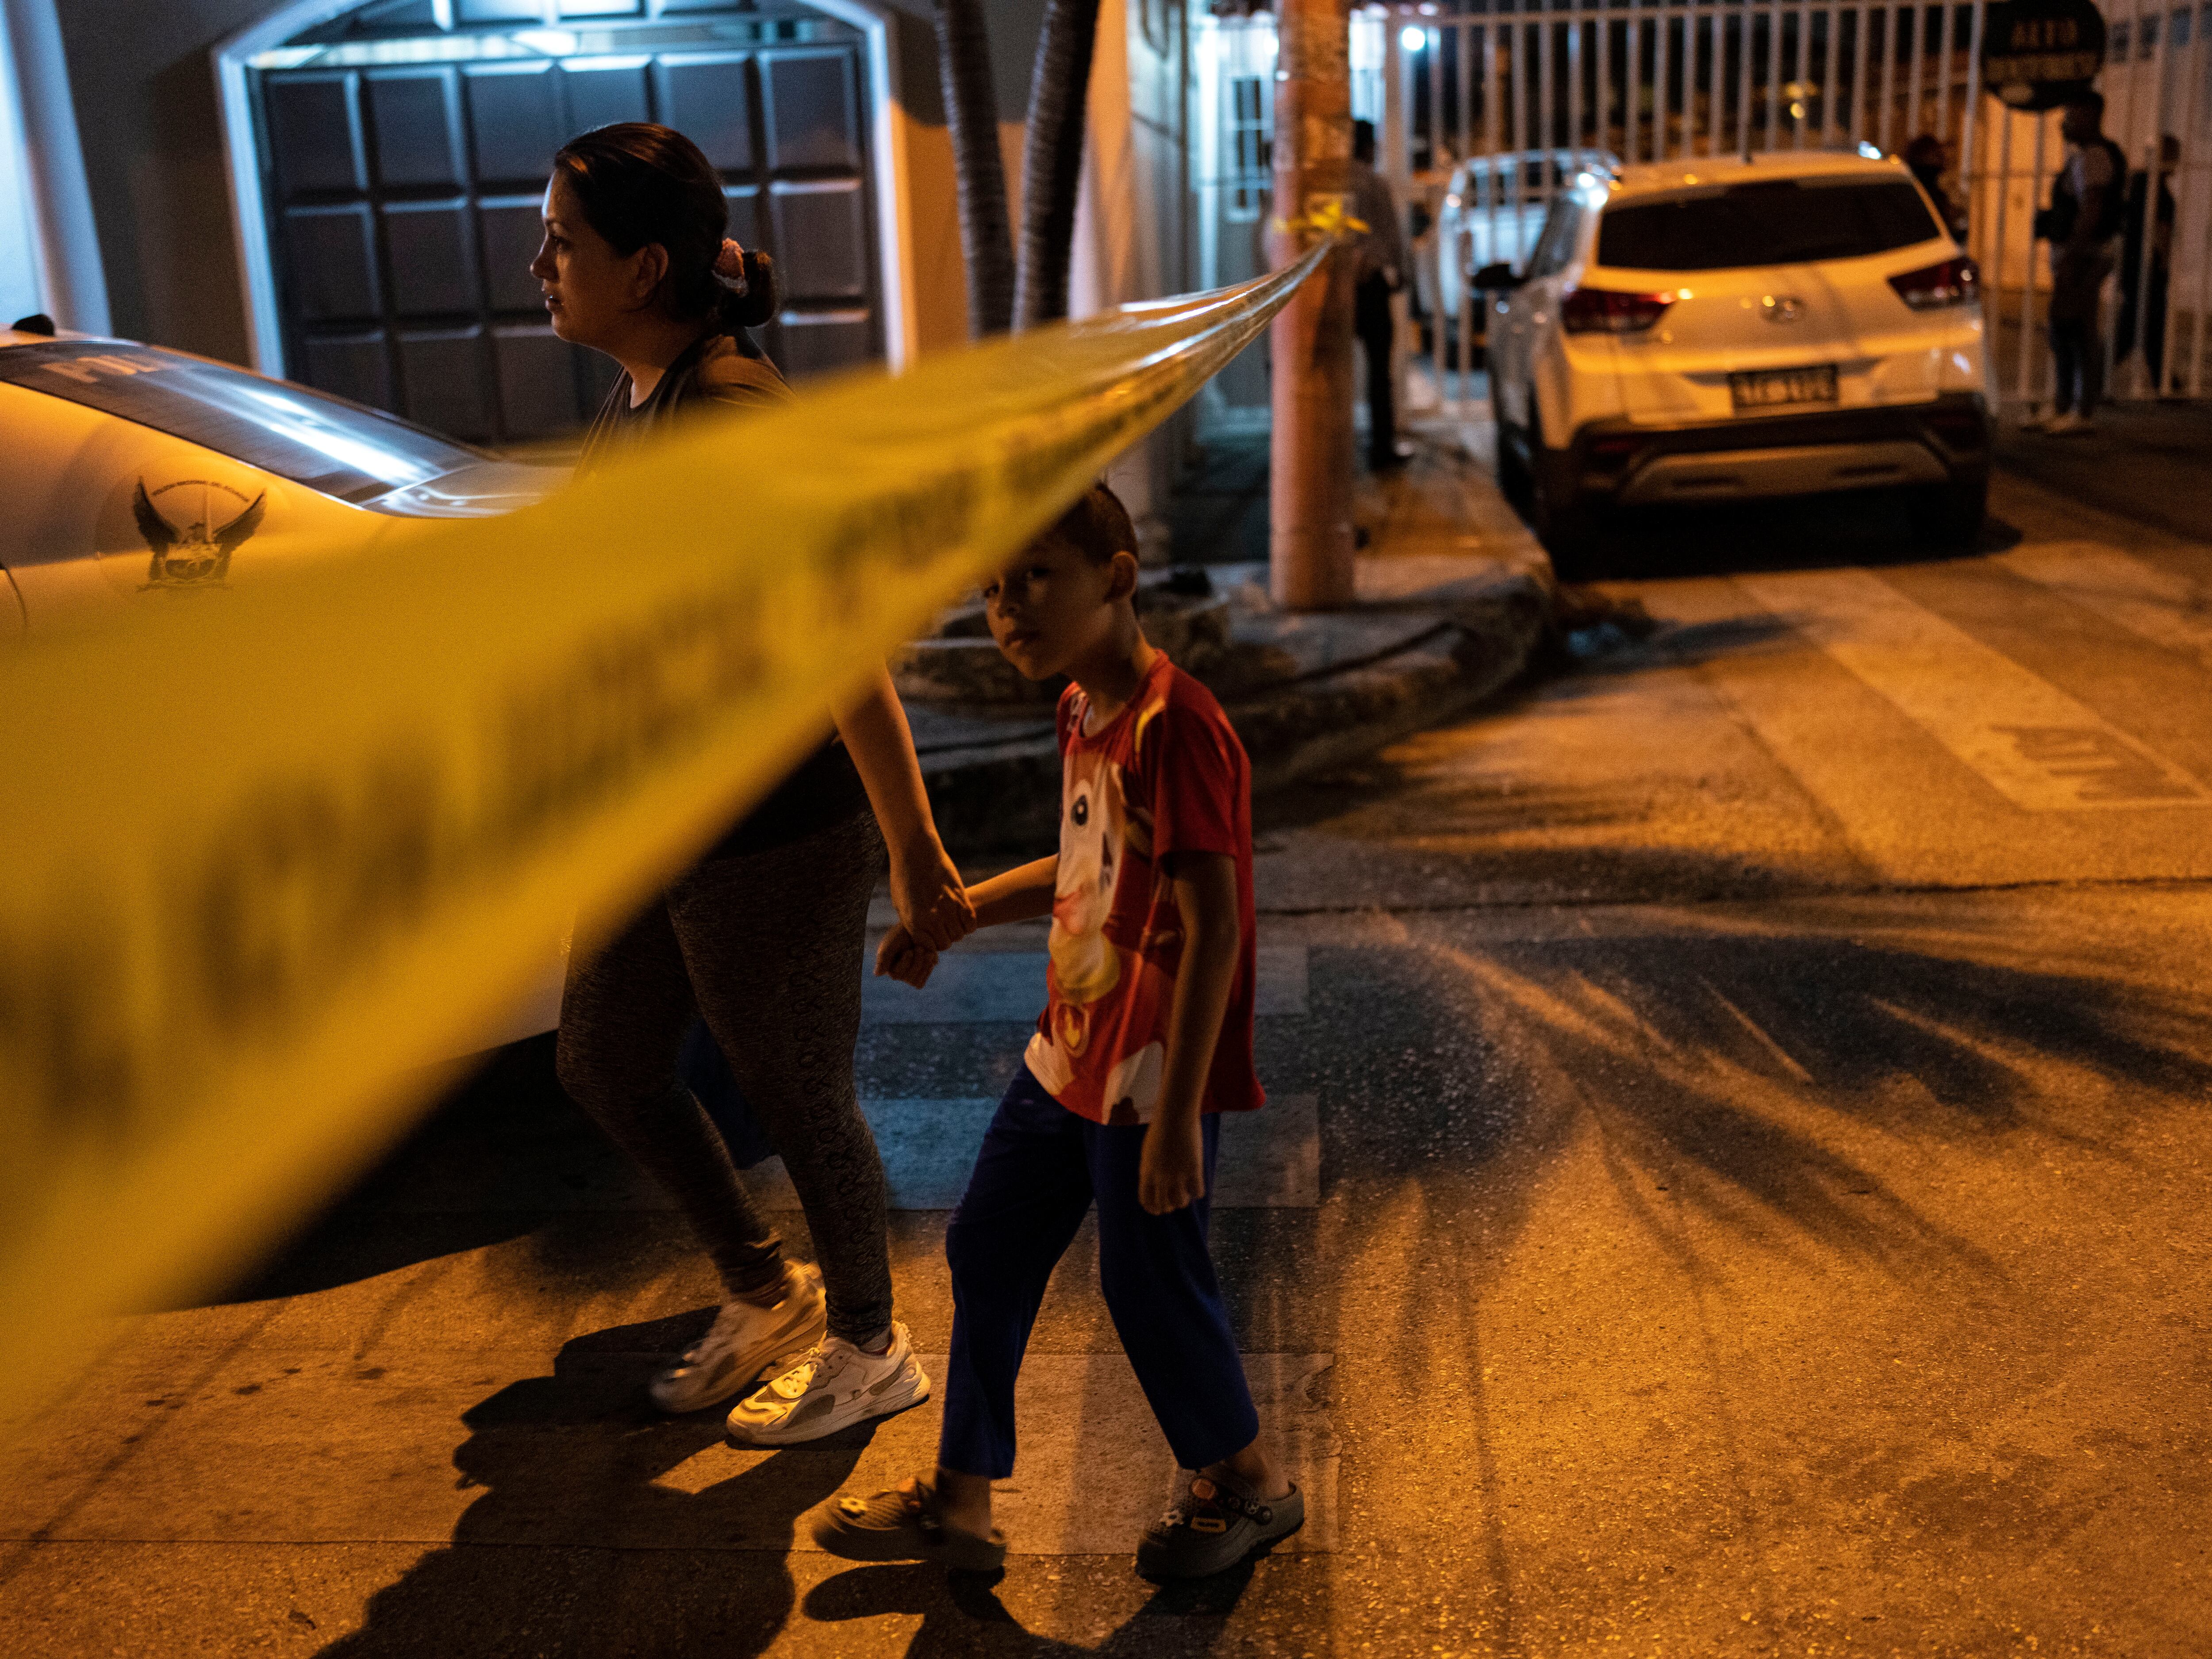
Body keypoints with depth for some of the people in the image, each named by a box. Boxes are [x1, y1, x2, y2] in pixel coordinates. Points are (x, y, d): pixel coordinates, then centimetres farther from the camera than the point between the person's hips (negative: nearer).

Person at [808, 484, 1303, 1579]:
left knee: (1150, 1282, 6)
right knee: (986, 1251, 15)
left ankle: (1245, 1482, 33)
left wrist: (1176, 1115, -26)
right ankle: (960, 1503, 31)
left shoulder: (1174, 727, -23)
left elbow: (1213, 927, -26)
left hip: (1151, 1075, -9)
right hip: (1068, 1055, 10)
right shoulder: (1084, 712, 7)